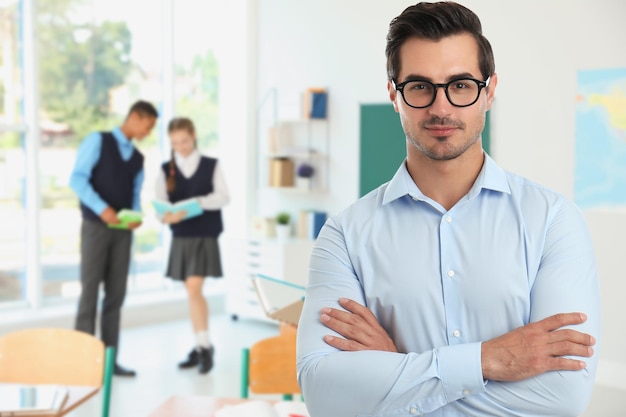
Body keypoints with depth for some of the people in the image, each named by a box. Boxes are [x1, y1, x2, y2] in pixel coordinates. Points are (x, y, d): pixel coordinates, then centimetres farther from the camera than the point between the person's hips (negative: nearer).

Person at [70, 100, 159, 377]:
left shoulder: (138, 158, 15)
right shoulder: (97, 141, -1)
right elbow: (77, 179, -10)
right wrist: (101, 208, -23)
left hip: (123, 231, 5)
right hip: (95, 226, -5)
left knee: (116, 294, 4)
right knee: (90, 290, -4)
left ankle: (109, 359, 10)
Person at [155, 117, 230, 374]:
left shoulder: (211, 165, 1)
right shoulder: (166, 170, 6)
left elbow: (224, 197, -6)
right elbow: (160, 202, -2)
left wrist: (198, 202, -22)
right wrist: (167, 216, -24)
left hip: (205, 236, -3)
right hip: (180, 237, 4)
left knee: (193, 289, -12)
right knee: (191, 292, 9)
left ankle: (205, 346, -3)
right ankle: (200, 347, 17)